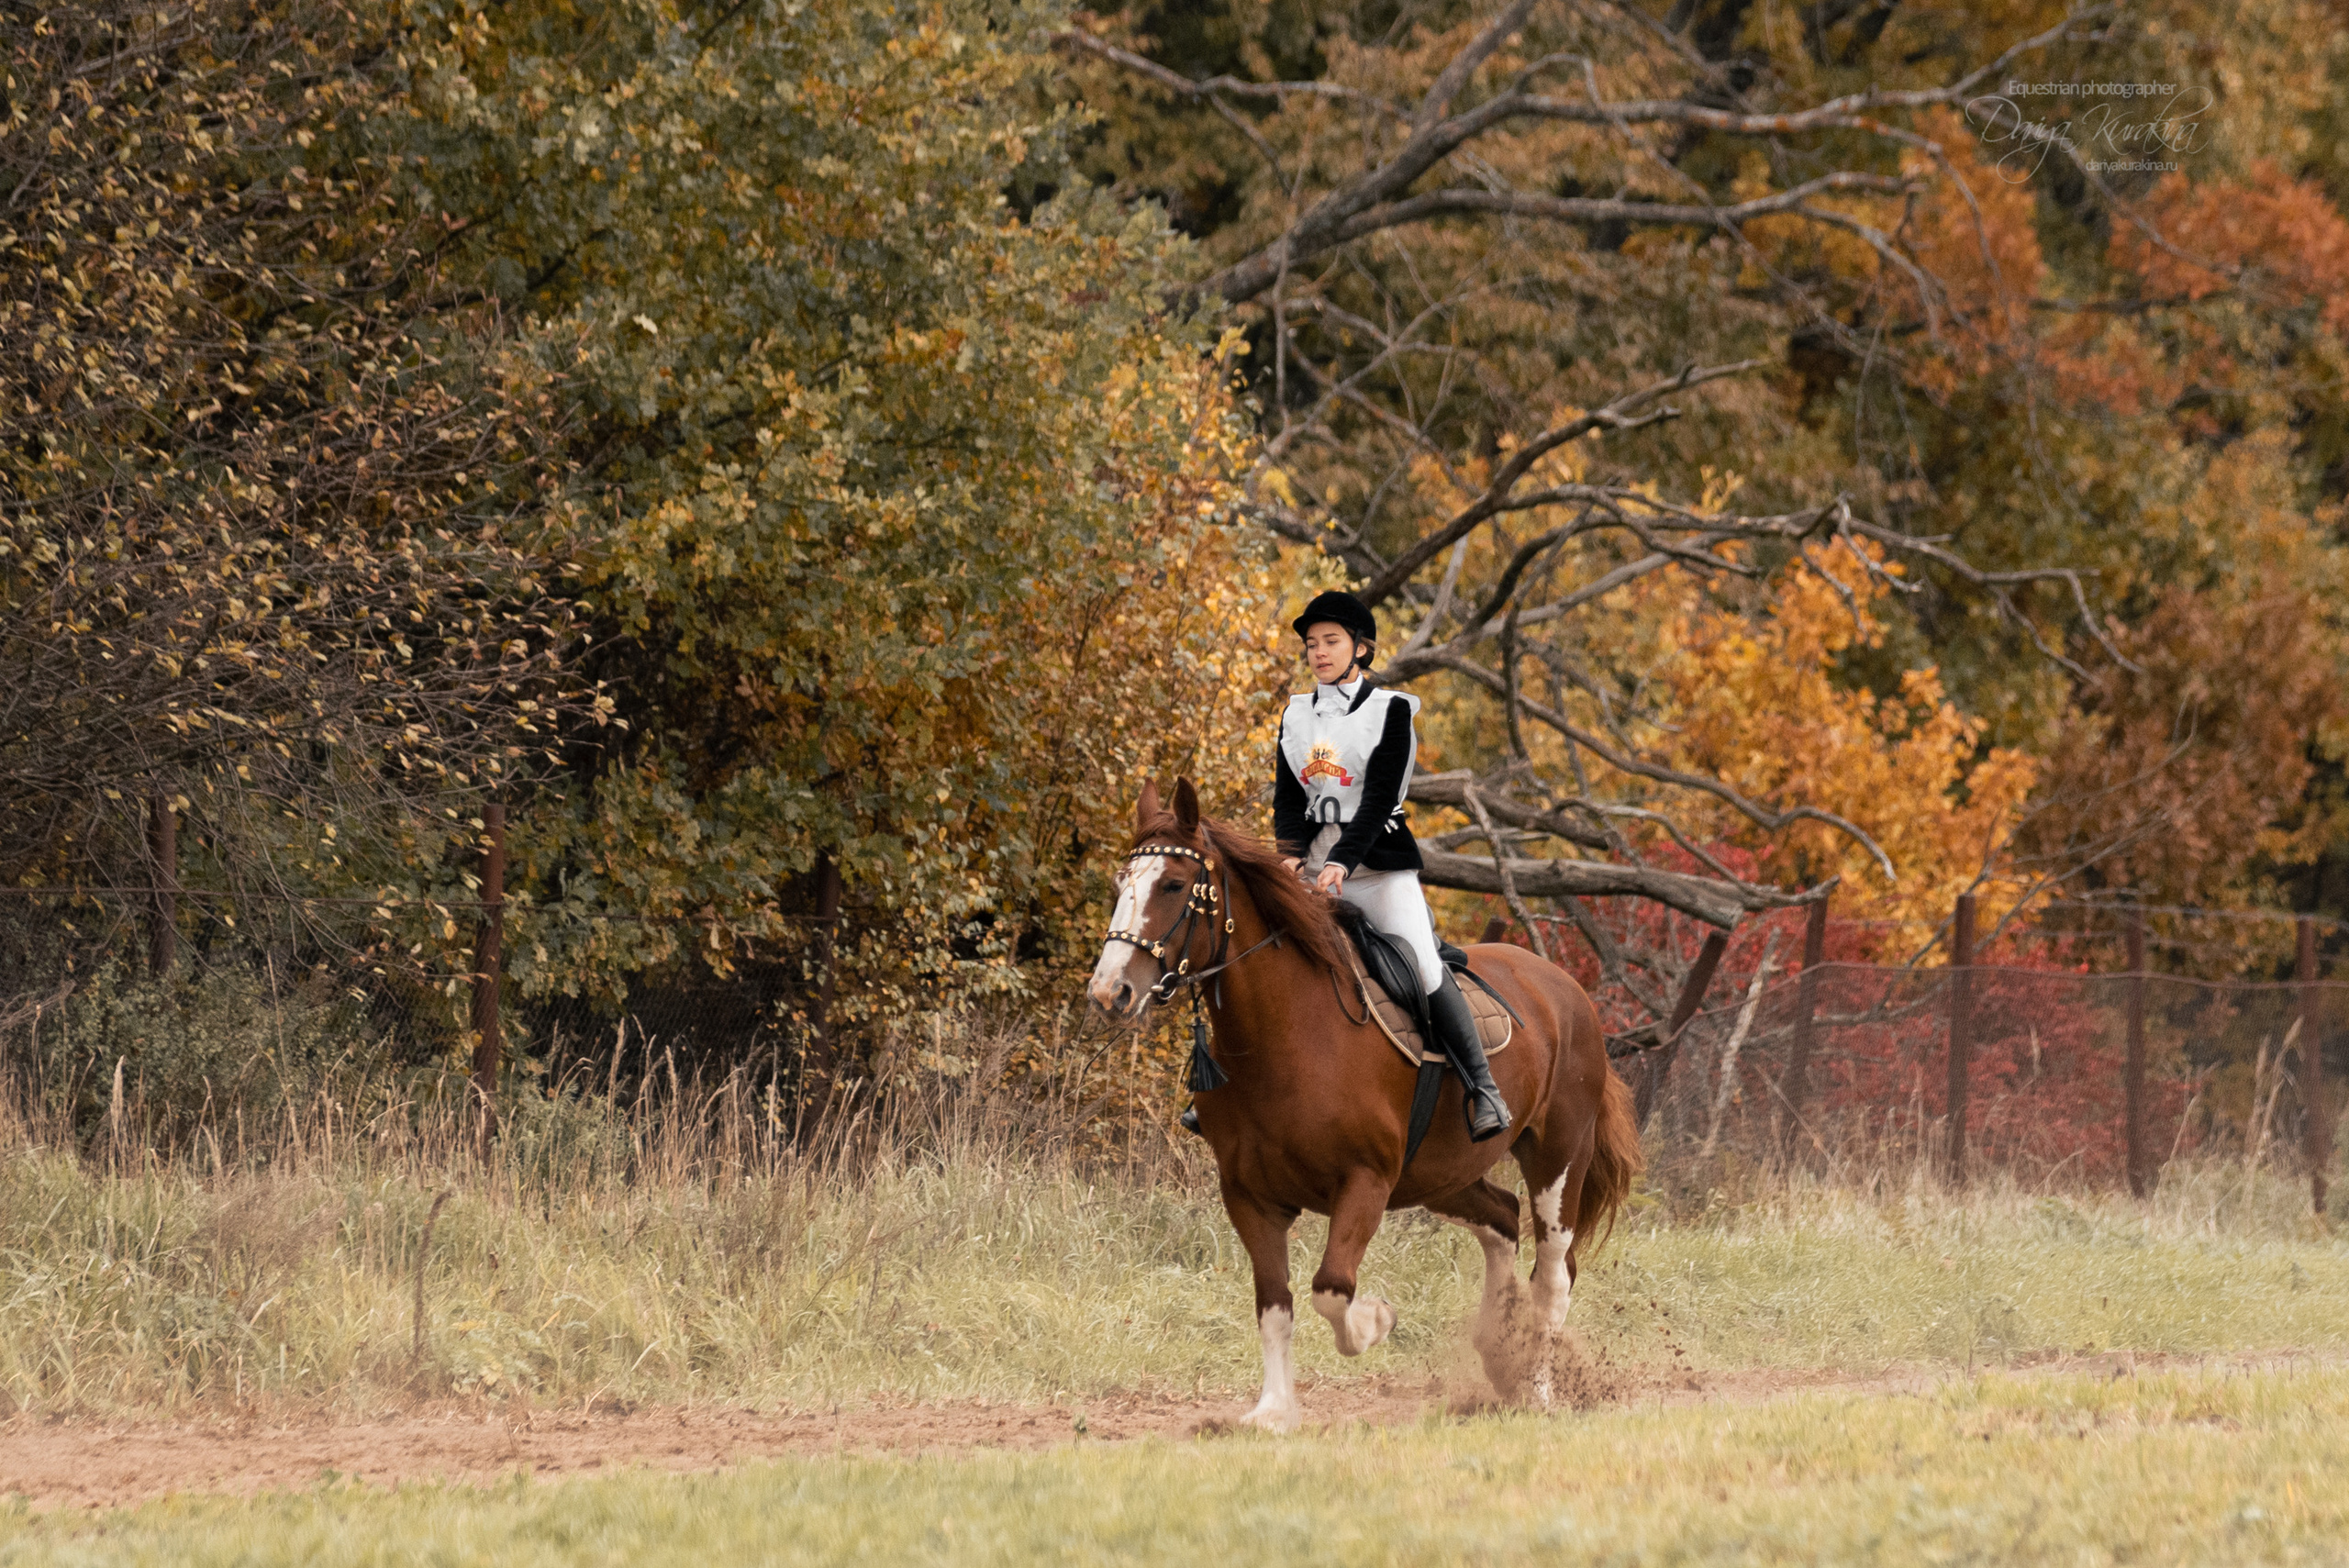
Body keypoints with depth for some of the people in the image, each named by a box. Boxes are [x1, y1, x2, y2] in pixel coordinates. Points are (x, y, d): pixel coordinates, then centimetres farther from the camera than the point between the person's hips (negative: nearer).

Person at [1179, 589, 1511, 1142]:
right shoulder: (1297, 715, 12)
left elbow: (1379, 797, -13)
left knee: (1424, 968, -17)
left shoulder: (1390, 711, -3)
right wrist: (1290, 854, -13)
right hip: (1312, 862, 5)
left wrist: (1342, 862, -24)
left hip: (1378, 859, -5)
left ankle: (1483, 1089, -11)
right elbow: (1288, 797, 6)